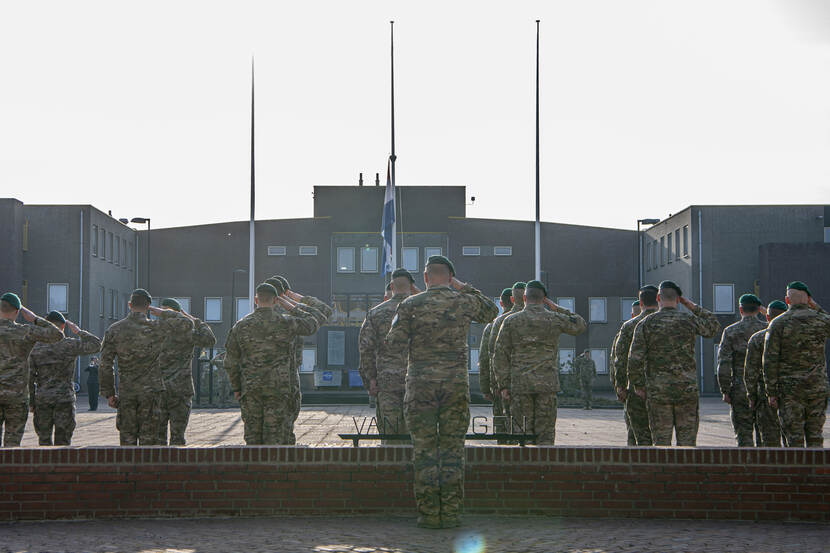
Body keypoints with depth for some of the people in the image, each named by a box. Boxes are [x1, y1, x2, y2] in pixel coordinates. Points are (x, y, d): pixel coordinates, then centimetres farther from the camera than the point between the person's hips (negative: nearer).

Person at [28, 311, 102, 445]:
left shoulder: (37, 347, 3)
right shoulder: (70, 345, -6)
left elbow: (30, 377, 4)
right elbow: (96, 345, -2)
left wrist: (31, 402, 10)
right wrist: (78, 331, 4)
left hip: (42, 399, 2)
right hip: (64, 399, -2)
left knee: (44, 439, 9)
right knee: (62, 439, 2)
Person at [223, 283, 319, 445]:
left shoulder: (241, 326, 1)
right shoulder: (285, 323, -5)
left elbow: (231, 361, 5)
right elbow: (311, 324, 14)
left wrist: (236, 388, 15)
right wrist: (290, 305, 19)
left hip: (250, 389, 2)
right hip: (278, 388, -2)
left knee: (253, 433, 8)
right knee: (274, 435, 1)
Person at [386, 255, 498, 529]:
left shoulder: (410, 305, -5)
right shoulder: (464, 302, 1)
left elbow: (394, 344, -5)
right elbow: (491, 312, 22)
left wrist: (398, 322, 14)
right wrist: (464, 288, 19)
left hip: (421, 384, -1)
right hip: (456, 383, 1)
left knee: (424, 450, 3)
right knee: (453, 450, 5)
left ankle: (429, 514, 2)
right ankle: (451, 513, 4)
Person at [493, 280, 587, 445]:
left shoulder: (510, 321, 2)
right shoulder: (555, 319, 1)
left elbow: (501, 355, 0)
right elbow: (580, 325, 20)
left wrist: (503, 385, 4)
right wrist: (556, 308, 17)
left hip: (520, 383, 1)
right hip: (547, 382, 0)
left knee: (524, 431, 6)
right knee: (545, 433, 3)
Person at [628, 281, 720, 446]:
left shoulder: (646, 324, -2)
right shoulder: (689, 320, -1)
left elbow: (635, 359, -7)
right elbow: (714, 327, 20)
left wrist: (638, 385, 6)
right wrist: (693, 307, 19)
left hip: (658, 393, 0)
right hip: (687, 390, 0)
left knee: (661, 442, 4)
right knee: (687, 442, 5)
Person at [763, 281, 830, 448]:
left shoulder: (778, 324, -5)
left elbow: (770, 361, -8)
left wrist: (771, 392, -3)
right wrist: (816, 307, 20)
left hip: (789, 389, -2)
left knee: (794, 439, 0)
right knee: (815, 437, 9)